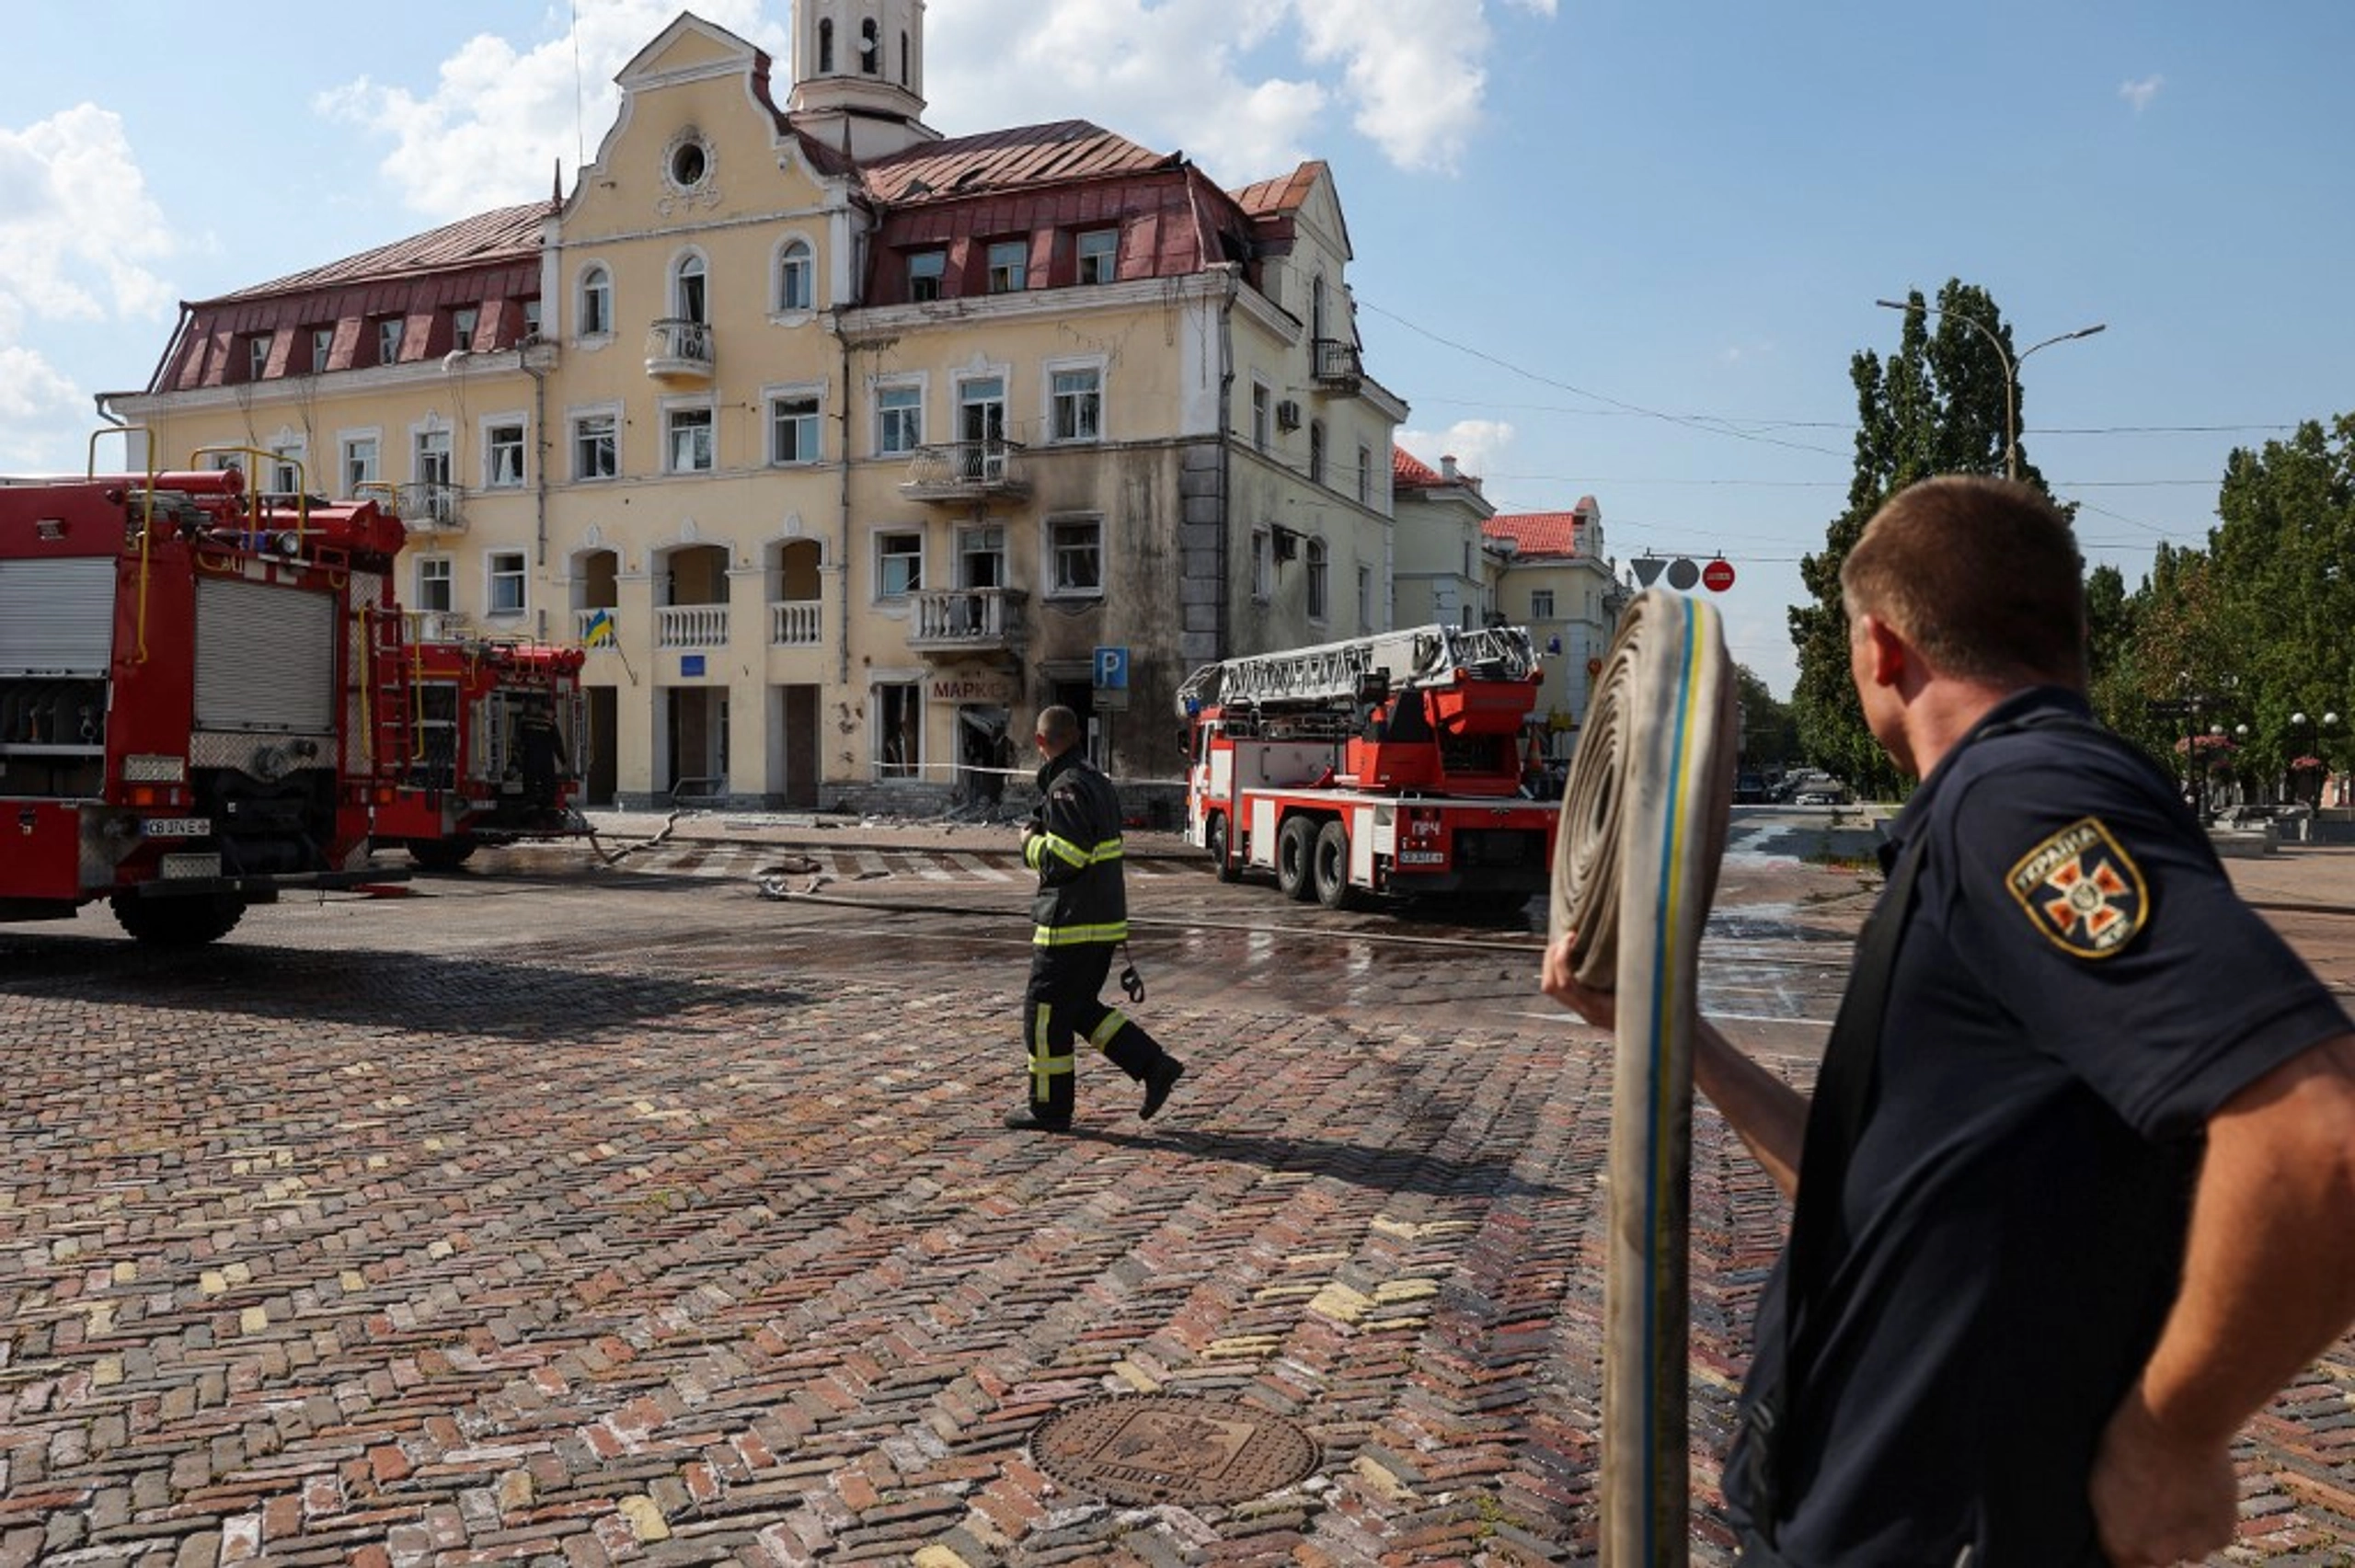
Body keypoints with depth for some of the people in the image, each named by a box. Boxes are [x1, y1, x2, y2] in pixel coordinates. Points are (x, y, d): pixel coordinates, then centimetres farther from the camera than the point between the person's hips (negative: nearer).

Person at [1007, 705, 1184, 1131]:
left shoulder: (1067, 788, -17)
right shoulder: (1097, 781, 14)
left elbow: (1062, 860, -24)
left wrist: (1030, 840, -6)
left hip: (1072, 924, -9)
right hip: (1104, 919, 10)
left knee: (1045, 1012, 2)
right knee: (1079, 1008, 18)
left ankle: (1049, 1108, 11)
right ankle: (1154, 1065, 11)